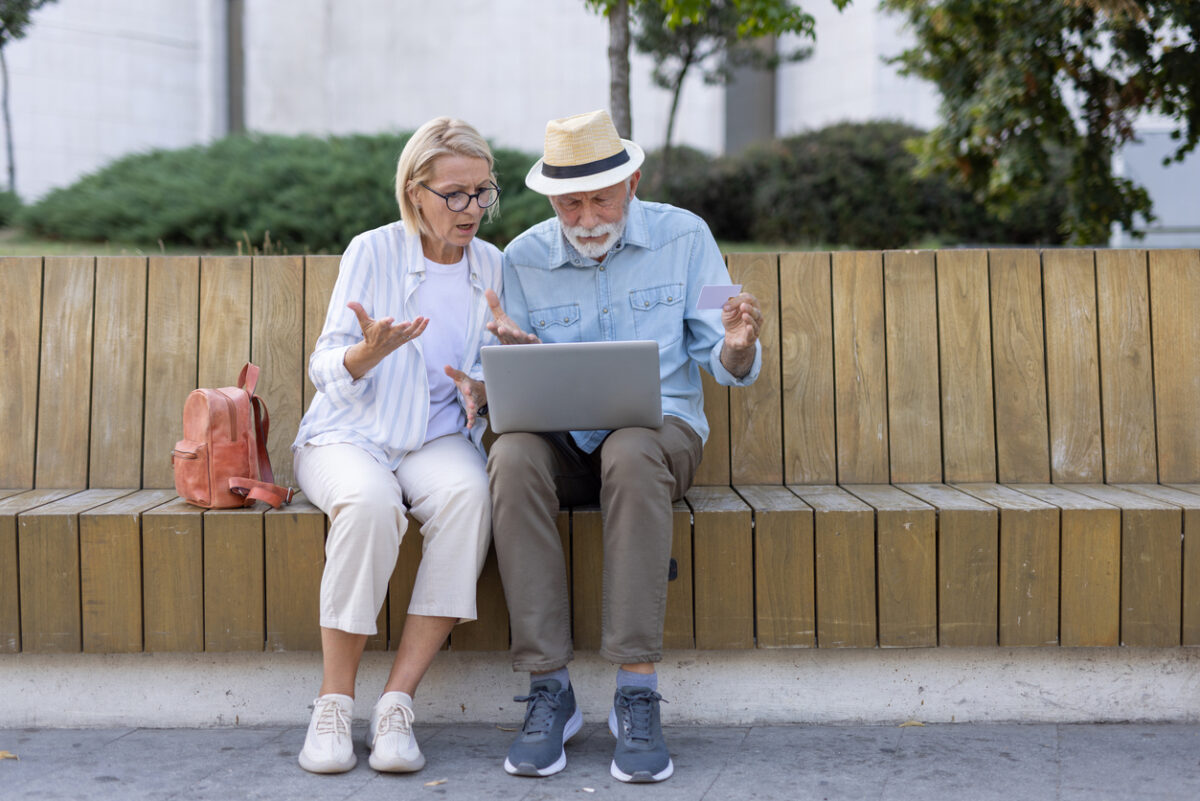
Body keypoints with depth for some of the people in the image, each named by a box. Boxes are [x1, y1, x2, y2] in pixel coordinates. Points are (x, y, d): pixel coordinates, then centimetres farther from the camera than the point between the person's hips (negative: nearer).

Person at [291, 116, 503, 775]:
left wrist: (480, 388, -11)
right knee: (370, 502, -38)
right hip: (349, 433, -2)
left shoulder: (492, 266, 9)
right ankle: (334, 705, -25)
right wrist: (368, 354, -25)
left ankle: (396, 705, -30)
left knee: (468, 495, -34)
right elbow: (325, 367, -3)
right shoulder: (372, 252, -1)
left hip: (438, 439, 3)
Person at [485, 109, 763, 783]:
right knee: (511, 459, -34)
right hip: (560, 436, 2)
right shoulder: (522, 260, 6)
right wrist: (514, 352, -16)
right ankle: (550, 690, -31)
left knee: (632, 456, -38)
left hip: (661, 422, -1)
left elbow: (728, 368, 2)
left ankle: (638, 693, -37)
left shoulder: (684, 237, 3)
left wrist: (738, 346, -23)